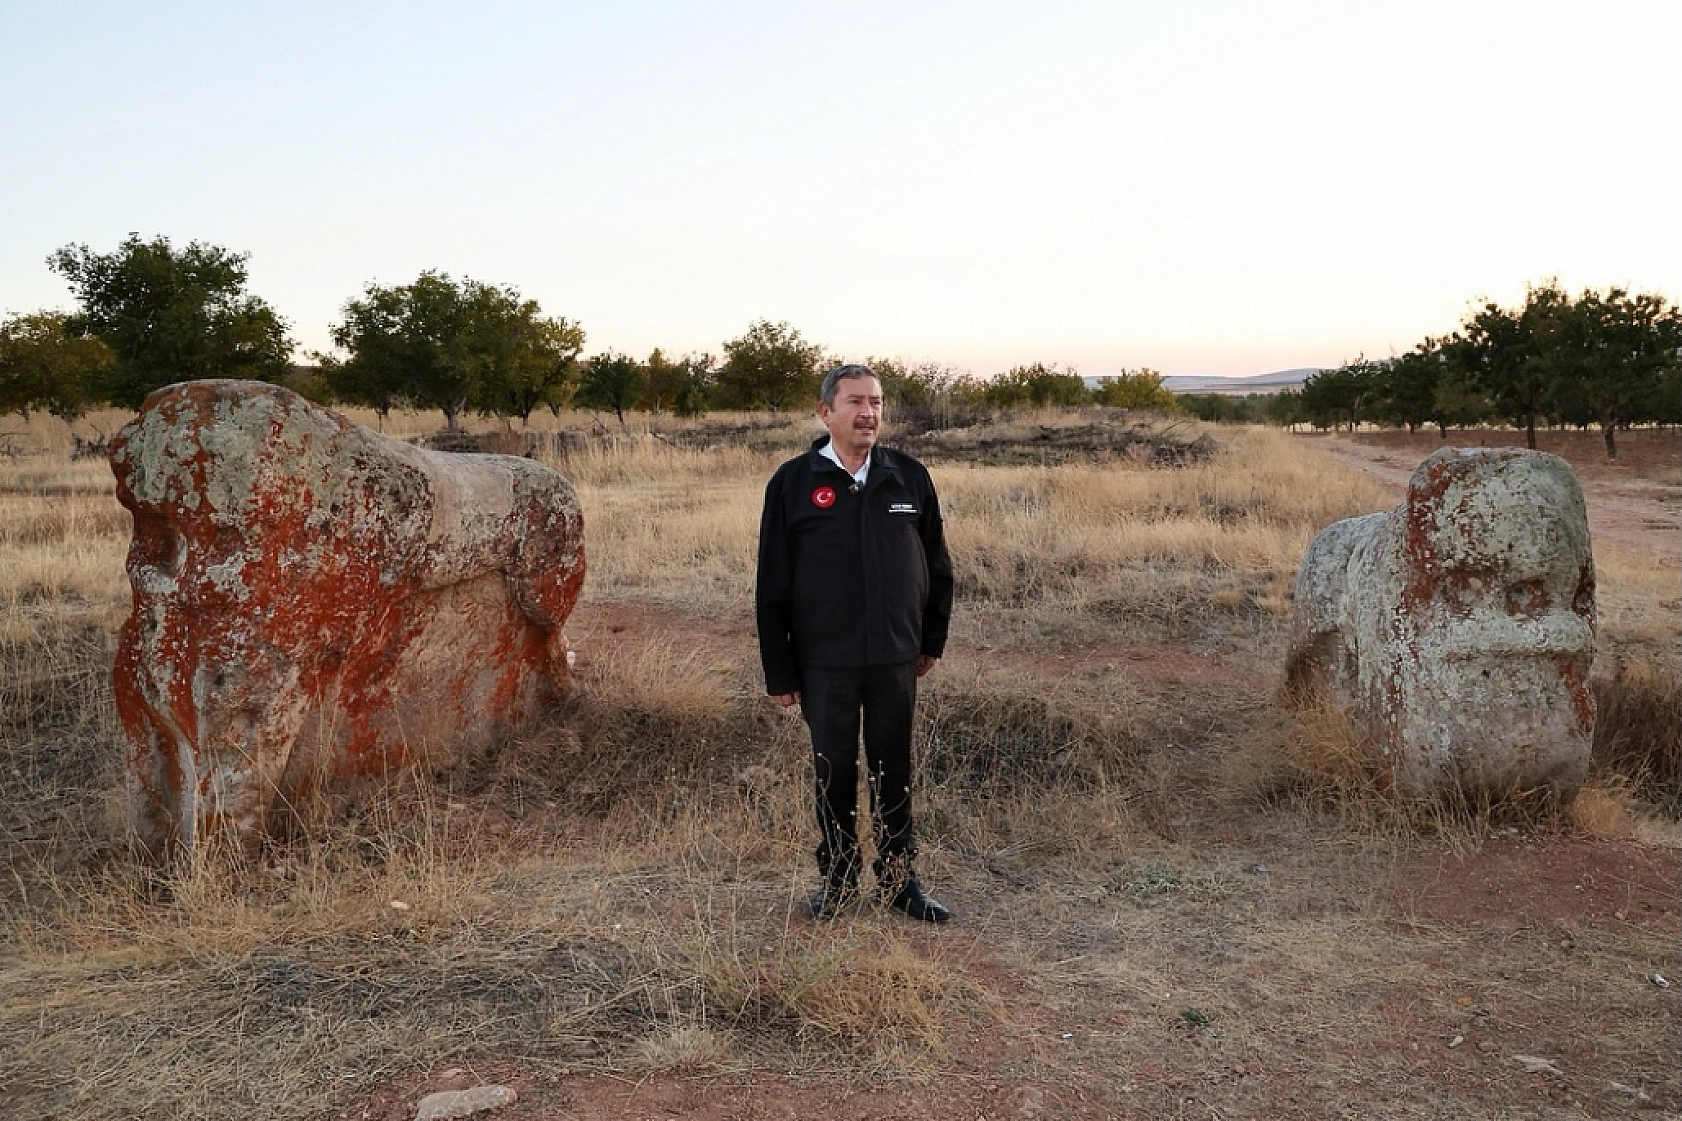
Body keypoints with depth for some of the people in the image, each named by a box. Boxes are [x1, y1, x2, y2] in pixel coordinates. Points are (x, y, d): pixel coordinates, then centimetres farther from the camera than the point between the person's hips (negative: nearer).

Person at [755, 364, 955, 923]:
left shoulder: (910, 476, 2)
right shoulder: (793, 482, -4)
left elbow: (936, 564, 10)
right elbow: (772, 584, -3)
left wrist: (933, 640, 10)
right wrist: (779, 671, -3)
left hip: (896, 658, 2)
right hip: (825, 662, -1)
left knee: (894, 771, 11)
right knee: (833, 771, 10)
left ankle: (898, 877, 25)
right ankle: (837, 876, 26)